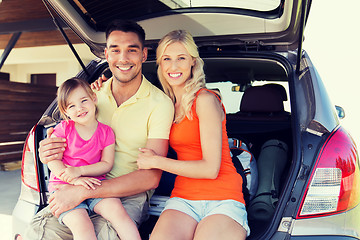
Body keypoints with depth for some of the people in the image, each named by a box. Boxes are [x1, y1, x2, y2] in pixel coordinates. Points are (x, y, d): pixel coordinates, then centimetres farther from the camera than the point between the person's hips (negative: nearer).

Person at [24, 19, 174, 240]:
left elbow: (152, 177, -15)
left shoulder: (160, 103, -9)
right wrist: (50, 154, -8)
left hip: (131, 194, -3)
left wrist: (82, 191, -21)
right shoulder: (94, 94, 7)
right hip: (88, 186, 4)